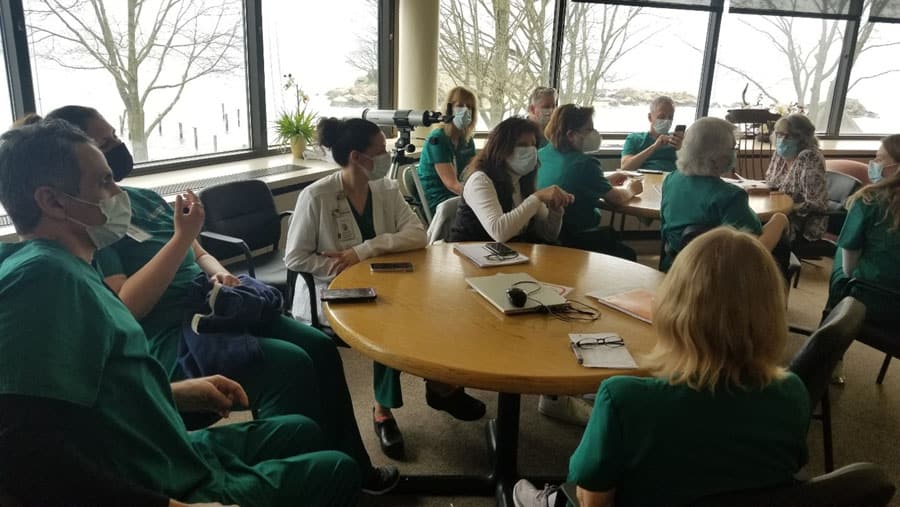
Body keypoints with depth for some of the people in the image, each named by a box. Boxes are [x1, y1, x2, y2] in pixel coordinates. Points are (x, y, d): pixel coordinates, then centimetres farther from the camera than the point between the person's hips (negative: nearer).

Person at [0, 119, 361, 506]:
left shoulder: (65, 270, 6)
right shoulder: (44, 276, -26)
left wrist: (181, 393, 10)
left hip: (172, 460, 10)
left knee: (304, 432, 23)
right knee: (337, 472, 7)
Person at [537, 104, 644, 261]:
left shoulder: (542, 154, 1)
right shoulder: (585, 164, -21)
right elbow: (617, 198, -8)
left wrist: (607, 180, 18)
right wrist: (631, 188, 14)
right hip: (575, 240, -8)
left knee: (610, 233, 27)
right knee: (628, 254, 15)